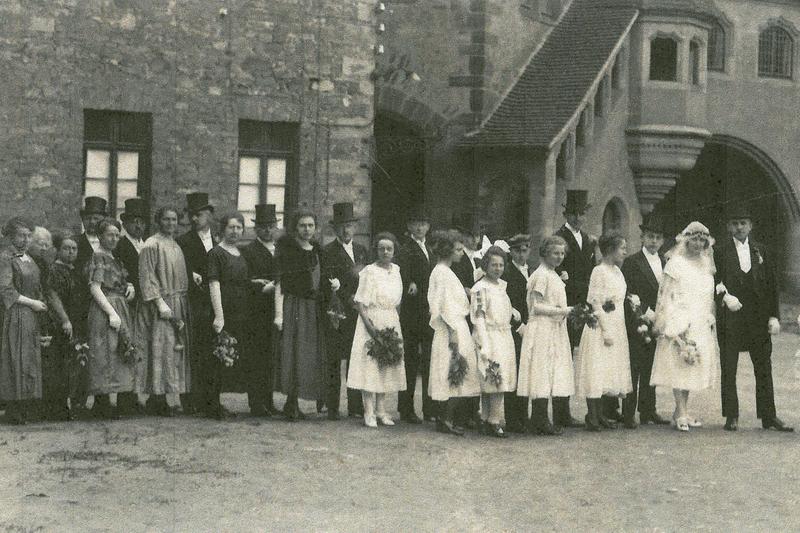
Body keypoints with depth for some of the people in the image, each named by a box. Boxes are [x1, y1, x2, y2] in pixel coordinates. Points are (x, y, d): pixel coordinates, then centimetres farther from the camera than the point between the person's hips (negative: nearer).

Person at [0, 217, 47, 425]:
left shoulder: (28, 258, 17)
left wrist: (41, 303, 6)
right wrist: (31, 302, -12)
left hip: (32, 315, 8)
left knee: (30, 359, 4)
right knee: (17, 360, -9)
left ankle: (24, 410, 5)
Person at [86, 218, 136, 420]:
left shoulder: (113, 258, 18)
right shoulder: (98, 257, -9)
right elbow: (94, 288, -16)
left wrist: (129, 286, 5)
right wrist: (111, 313, -22)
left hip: (119, 310, 9)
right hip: (104, 310, -9)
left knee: (116, 355, 8)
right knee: (105, 352, -9)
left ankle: (102, 404, 12)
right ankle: (102, 404, -6)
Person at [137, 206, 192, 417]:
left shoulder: (175, 246, 17)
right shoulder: (152, 245, -8)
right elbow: (147, 277, -14)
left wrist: (185, 307, 16)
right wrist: (160, 303, -21)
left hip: (178, 305, 8)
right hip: (159, 305, -8)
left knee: (174, 350, 6)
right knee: (160, 350, -9)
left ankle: (160, 399, 9)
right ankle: (156, 399, -7)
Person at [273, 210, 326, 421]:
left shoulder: (316, 250, 13)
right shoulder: (287, 249, -5)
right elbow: (280, 284, -10)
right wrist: (279, 314, -17)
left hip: (314, 309, 6)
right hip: (293, 306, -6)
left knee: (309, 356, 5)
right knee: (293, 353, -10)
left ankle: (292, 404, 13)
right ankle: (291, 405, -2)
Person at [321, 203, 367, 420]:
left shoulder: (361, 250, 17)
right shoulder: (328, 252, -3)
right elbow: (330, 282, -11)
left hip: (357, 312, 5)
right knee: (334, 361, -3)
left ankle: (355, 404, 12)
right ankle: (332, 407, 0)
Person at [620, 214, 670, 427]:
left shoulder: (665, 264, 15)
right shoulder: (631, 262, -3)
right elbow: (628, 294, -8)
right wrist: (646, 312, -14)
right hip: (637, 324, -5)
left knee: (651, 369, 9)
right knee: (634, 369, -6)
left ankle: (648, 411, 15)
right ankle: (628, 413, -3)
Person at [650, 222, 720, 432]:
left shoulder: (705, 264, 14)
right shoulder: (676, 263, -6)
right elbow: (666, 295, -8)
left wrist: (710, 320, 15)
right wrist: (669, 326, -13)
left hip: (701, 324, 7)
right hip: (680, 323, -7)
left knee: (692, 366, 8)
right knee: (679, 366, -6)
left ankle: (681, 412, 14)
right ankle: (681, 414, -3)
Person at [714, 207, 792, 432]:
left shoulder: (760, 251, 10)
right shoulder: (720, 251, 1)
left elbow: (771, 285, 9)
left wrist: (774, 316, 2)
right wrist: (724, 296, -17)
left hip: (758, 318, 3)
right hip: (730, 318, -3)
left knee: (764, 368, 4)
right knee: (728, 369, 1)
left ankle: (768, 417, 10)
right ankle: (731, 417, 9)